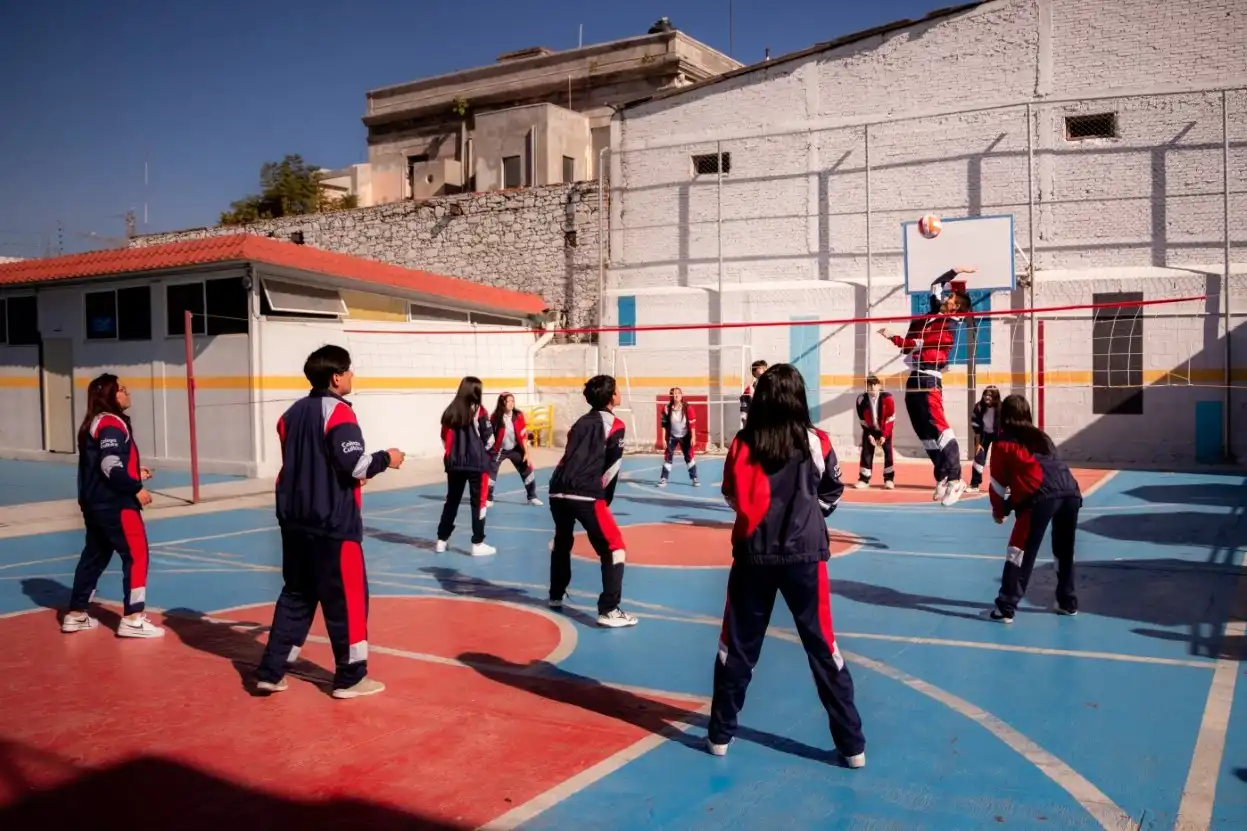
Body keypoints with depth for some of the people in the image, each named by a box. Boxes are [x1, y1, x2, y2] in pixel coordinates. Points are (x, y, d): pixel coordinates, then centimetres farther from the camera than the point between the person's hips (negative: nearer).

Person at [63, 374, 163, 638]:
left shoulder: (93, 424, 17)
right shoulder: (112, 424, -15)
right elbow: (111, 467, -24)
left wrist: (134, 473, 16)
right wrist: (136, 489, -16)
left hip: (95, 503, 10)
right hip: (115, 504, -10)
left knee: (94, 555, 18)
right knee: (136, 555, -6)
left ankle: (75, 614, 26)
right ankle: (132, 618, -7)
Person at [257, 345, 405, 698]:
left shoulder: (293, 412, 12)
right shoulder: (338, 411, -13)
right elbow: (353, 464, -21)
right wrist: (385, 458, -5)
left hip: (295, 520, 8)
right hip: (333, 524, -8)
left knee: (296, 594, 17)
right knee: (348, 597, 3)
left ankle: (271, 671, 19)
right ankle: (350, 677, 10)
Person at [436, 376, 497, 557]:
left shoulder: (451, 410, 4)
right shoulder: (478, 410, -9)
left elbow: (444, 438, 8)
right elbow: (489, 439, -7)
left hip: (454, 463, 5)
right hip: (477, 463, -5)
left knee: (452, 500, 16)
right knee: (478, 502, 2)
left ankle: (442, 540, 22)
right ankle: (478, 544, 2)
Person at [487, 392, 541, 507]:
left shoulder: (518, 415, -12)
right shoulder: (495, 417, -19)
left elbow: (523, 435, -7)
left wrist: (526, 452, -7)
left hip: (515, 449, 3)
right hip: (499, 449, -3)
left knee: (528, 470, 5)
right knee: (491, 472, -10)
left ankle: (532, 497, 22)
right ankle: (488, 499, 5)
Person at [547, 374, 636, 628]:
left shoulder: (581, 421, 24)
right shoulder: (614, 425, 5)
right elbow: (611, 468, 1)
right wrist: (604, 499, 12)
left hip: (558, 491, 7)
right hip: (585, 495, -7)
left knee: (561, 541, 30)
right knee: (613, 548, 1)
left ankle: (556, 596, 42)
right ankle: (608, 611, -6)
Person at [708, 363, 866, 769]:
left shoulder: (744, 442, -6)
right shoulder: (816, 442, -6)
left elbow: (732, 496, 6)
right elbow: (832, 494, 7)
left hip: (753, 554, 1)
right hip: (804, 555, 0)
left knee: (738, 646, 13)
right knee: (823, 648, 8)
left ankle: (720, 734, 22)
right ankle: (852, 744, 14)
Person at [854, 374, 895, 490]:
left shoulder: (887, 398, -24)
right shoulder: (861, 399, -19)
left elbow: (890, 419, -18)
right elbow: (863, 420, -9)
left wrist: (884, 436, -18)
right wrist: (869, 435, -13)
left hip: (885, 429, -2)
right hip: (869, 429, 2)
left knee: (888, 452, -9)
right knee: (866, 452, -5)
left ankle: (889, 479, -2)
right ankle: (864, 479, 0)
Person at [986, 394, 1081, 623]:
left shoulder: (1004, 442, 15)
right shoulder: (1041, 436, 31)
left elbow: (998, 482, 16)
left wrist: (999, 511, 33)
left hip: (1041, 496, -5)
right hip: (1071, 491, 6)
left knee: (1020, 550, 0)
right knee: (1064, 551, 22)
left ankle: (1005, 609, -3)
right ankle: (1068, 603, 32)